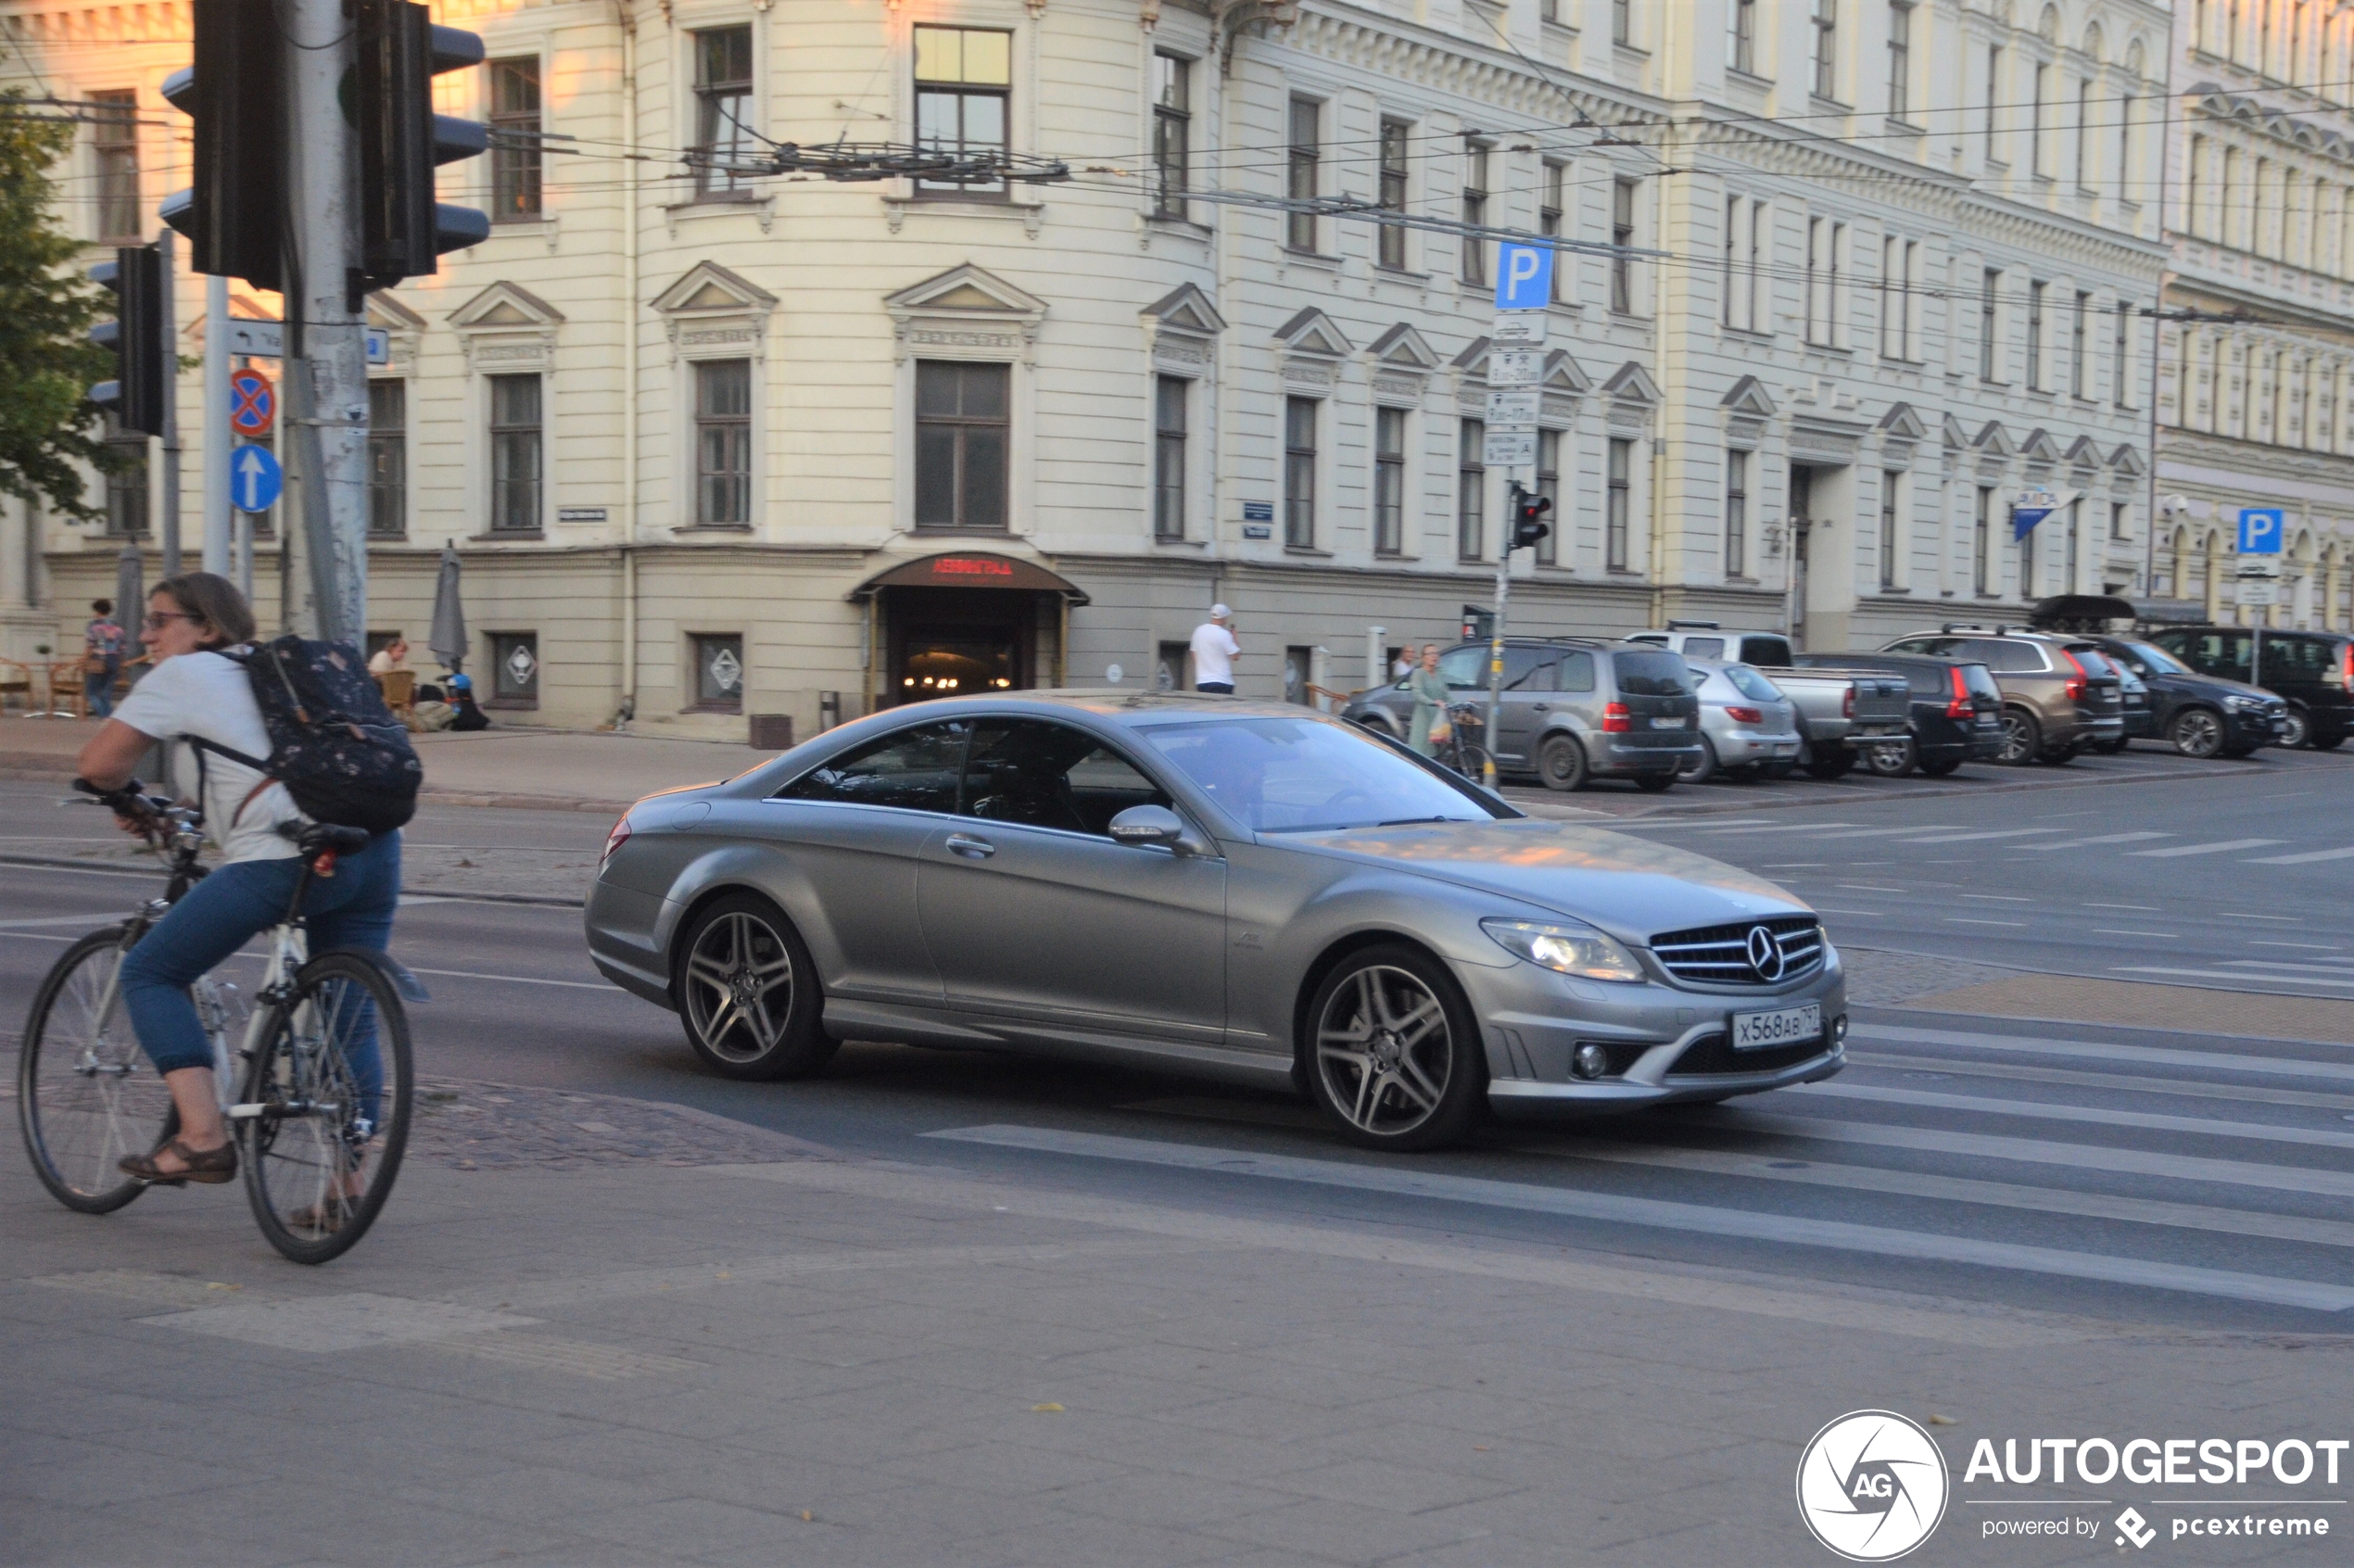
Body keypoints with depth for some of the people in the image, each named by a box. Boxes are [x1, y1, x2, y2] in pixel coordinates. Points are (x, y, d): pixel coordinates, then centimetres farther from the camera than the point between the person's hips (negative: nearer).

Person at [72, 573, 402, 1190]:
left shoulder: (180, 677, 5)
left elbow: (97, 765, 2)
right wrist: (189, 809, 40)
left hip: (284, 858, -7)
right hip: (373, 848, 7)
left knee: (150, 974, 7)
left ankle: (202, 1137, -4)